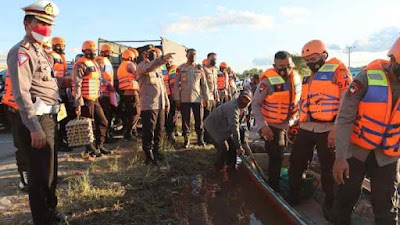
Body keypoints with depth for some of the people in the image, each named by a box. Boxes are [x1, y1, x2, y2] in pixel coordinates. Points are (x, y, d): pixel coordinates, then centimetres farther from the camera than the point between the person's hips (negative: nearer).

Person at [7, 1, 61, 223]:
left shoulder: (41, 51, 18)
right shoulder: (21, 52, -12)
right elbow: (21, 94, -22)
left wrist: (53, 119, 16)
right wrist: (34, 128, -27)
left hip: (49, 118, 10)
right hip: (37, 120, -10)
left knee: (50, 170, 21)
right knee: (41, 175, 0)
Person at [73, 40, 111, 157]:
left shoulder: (94, 64, 17)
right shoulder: (81, 64, -11)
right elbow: (77, 85, -16)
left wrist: (98, 95, 22)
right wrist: (78, 103, -19)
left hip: (95, 99, 9)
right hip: (86, 99, -9)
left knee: (103, 122, 11)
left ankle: (99, 146, 23)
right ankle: (90, 149, 16)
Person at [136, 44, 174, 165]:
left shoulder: (158, 68, 22)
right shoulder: (141, 66, -4)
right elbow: (149, 67, -30)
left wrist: (166, 101, 22)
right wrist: (162, 59, -46)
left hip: (160, 105, 8)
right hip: (149, 105, -8)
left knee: (159, 130, 13)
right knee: (148, 132, -4)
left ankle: (155, 151, 27)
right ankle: (148, 155, 5)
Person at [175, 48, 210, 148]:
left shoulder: (199, 68, 9)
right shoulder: (181, 68, 3)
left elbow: (204, 84, 10)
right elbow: (176, 84, 2)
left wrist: (206, 98, 5)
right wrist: (177, 98, -4)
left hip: (197, 98, 1)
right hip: (184, 99, -1)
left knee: (199, 120, 5)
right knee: (185, 120, 5)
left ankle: (200, 138, 19)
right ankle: (186, 139, 17)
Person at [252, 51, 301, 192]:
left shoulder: (296, 78, 0)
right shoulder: (268, 80, -19)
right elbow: (256, 104, -18)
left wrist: (297, 119, 7)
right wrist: (262, 126, -25)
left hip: (290, 125, 6)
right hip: (273, 126, -6)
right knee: (276, 157, -4)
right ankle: (273, 188, 15)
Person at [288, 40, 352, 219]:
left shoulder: (338, 69, -7)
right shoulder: (308, 74, 15)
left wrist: (337, 128, -20)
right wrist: (298, 123, 20)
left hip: (327, 129, -7)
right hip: (306, 127, 7)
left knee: (328, 169, 7)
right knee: (296, 162, 13)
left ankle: (330, 204, 27)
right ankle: (293, 197, 30)